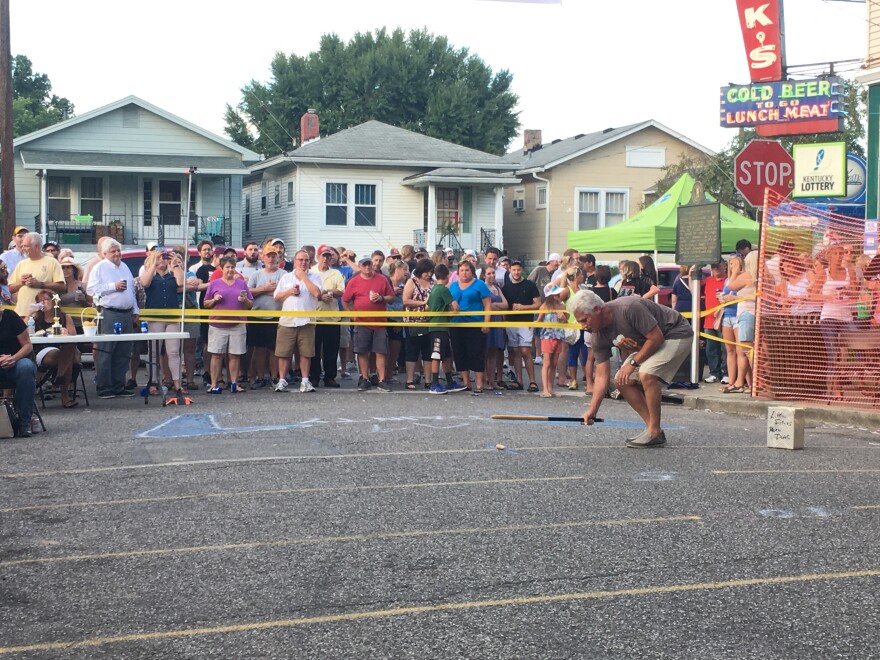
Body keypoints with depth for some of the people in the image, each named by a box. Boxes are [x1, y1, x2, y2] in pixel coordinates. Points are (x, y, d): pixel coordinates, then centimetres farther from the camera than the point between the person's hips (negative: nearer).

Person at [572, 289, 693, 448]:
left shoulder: (629, 308, -33)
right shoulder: (597, 337, -8)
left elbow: (656, 337, -26)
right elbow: (602, 376, -5)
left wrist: (633, 363, -22)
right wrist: (592, 410, -9)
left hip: (677, 335, -9)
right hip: (647, 345, 9)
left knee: (646, 374, -29)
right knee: (622, 381, -1)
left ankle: (655, 433, -17)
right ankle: (652, 428, 6)